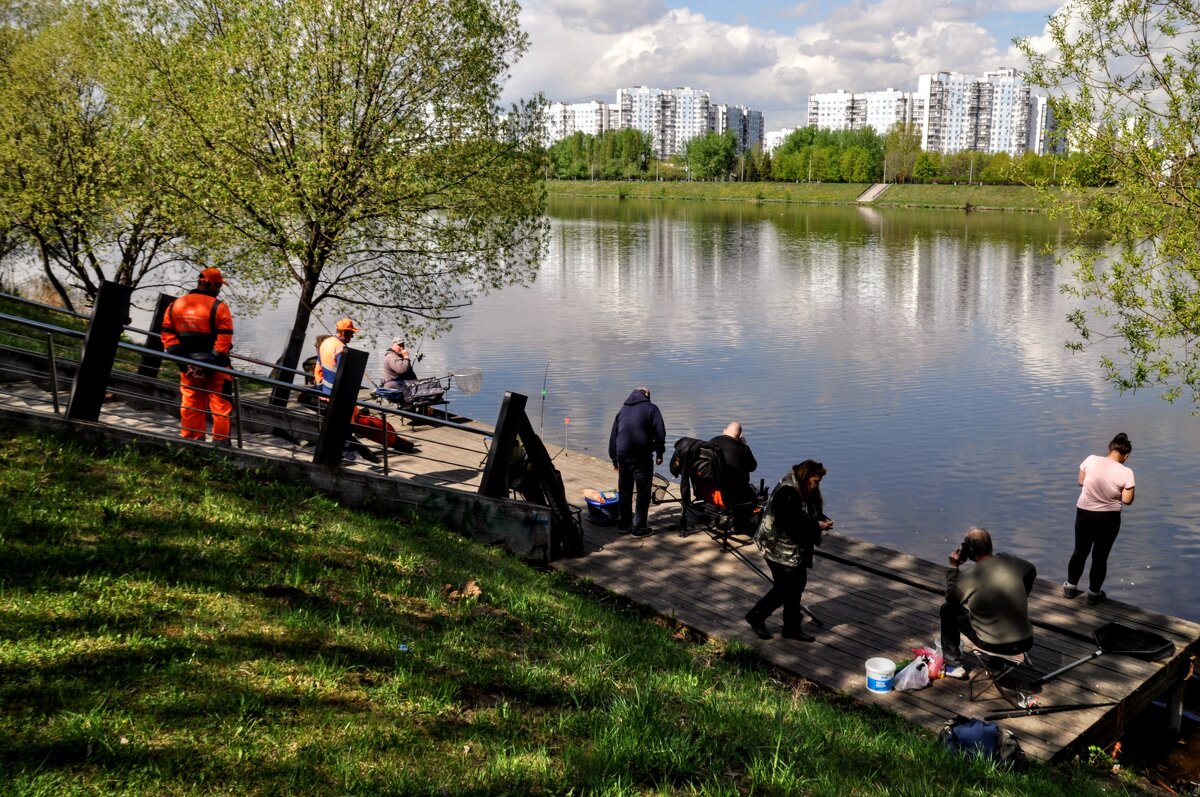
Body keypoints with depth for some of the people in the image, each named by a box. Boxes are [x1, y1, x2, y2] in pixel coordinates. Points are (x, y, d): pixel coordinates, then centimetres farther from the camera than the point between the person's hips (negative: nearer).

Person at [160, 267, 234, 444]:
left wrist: (177, 355, 3)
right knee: (220, 404, 5)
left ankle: (190, 440, 16)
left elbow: (167, 334, 4)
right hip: (214, 366, -5)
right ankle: (220, 440, 5)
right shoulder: (219, 307, -13)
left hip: (188, 367, 5)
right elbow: (224, 340, -19)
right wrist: (217, 359, -12)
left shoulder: (175, 305, 5)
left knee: (190, 405, 12)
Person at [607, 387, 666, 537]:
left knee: (624, 491, 15)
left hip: (623, 456, 5)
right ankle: (640, 527, 3)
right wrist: (659, 453, 3)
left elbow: (613, 436, 18)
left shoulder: (622, 410, 17)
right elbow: (660, 433, -6)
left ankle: (622, 525, 21)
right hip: (642, 457, -5)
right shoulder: (651, 408, 2)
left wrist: (614, 459, 23)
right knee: (643, 492, 3)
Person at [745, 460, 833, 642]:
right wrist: (817, 526, -22)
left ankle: (792, 627, 25)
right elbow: (791, 525, -30)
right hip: (780, 549, -9)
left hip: (796, 549, 9)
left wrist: (823, 520, -6)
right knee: (785, 589, 0)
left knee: (797, 585, 13)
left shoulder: (806, 491, 3)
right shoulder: (787, 494, -27)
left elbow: (815, 512, 15)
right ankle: (756, 616, 19)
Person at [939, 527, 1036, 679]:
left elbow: (951, 598, 4)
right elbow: (1031, 571, 19)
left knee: (948, 609, 14)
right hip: (1025, 643, 4)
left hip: (994, 645, -4)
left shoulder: (967, 578, -16)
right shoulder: (1010, 561, -4)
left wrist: (953, 566, 7)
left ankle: (953, 665, 20)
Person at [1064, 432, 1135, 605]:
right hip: (1109, 518, -2)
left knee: (1080, 551, 20)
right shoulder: (1126, 472, -18)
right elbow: (1127, 500, -13)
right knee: (1100, 556, 14)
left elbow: (1081, 482, 2)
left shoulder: (1091, 460, -13)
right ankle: (1094, 593, 24)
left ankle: (1070, 586, 31)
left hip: (1084, 513, 2)